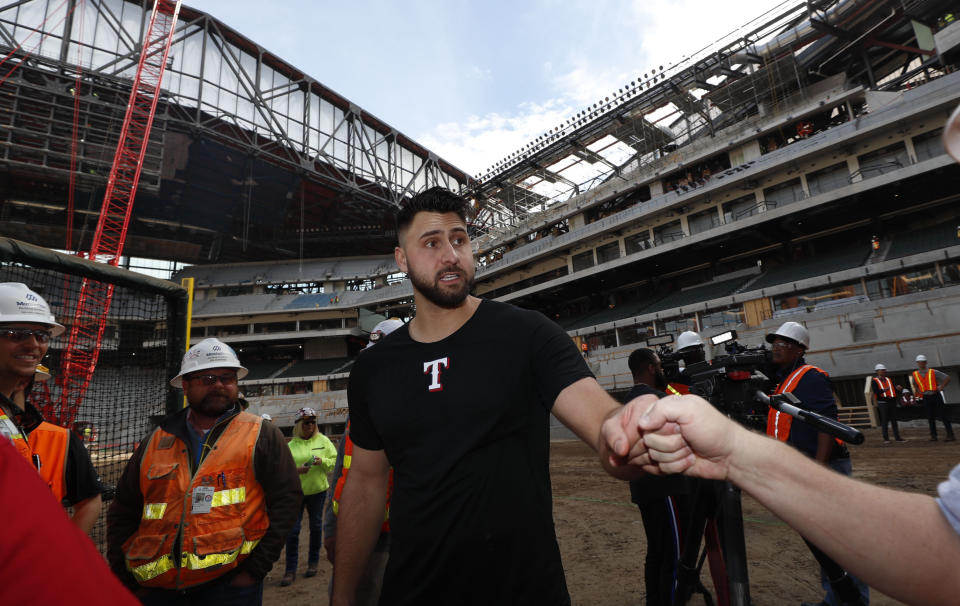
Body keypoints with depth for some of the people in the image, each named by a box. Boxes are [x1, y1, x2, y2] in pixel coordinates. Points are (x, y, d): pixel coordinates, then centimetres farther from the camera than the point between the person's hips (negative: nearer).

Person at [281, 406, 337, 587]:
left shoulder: (323, 440, 1)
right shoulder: (291, 445, 0)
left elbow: (335, 461, 2)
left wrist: (323, 461, -16)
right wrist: (297, 470, -19)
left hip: (317, 490, 1)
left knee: (316, 526, 12)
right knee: (292, 530, -1)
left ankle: (313, 562, 29)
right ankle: (290, 570, 10)